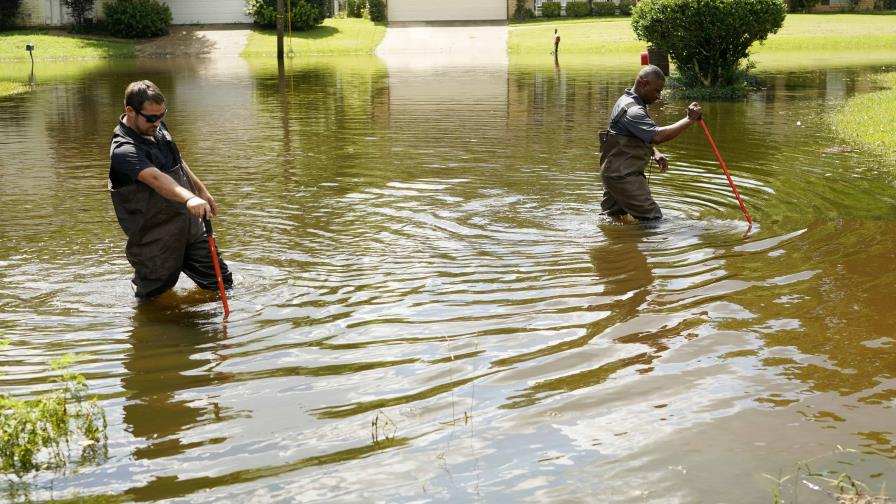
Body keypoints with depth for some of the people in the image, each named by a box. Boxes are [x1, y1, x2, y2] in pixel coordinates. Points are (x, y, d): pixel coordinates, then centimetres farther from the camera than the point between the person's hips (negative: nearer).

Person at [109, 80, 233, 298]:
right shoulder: (123, 151, -25)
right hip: (156, 241, -8)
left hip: (189, 226, 8)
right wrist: (189, 198, -59)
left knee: (222, 282, 13)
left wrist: (201, 190, 23)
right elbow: (155, 178, -44)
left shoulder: (157, 128, 3)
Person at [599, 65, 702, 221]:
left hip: (614, 172, 11)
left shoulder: (627, 101, 12)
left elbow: (646, 135, 24)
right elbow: (657, 136, -35)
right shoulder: (632, 110, -22)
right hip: (623, 176, -11)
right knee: (653, 218, -10)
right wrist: (689, 119, -32)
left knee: (612, 217, 18)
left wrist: (655, 153, 7)